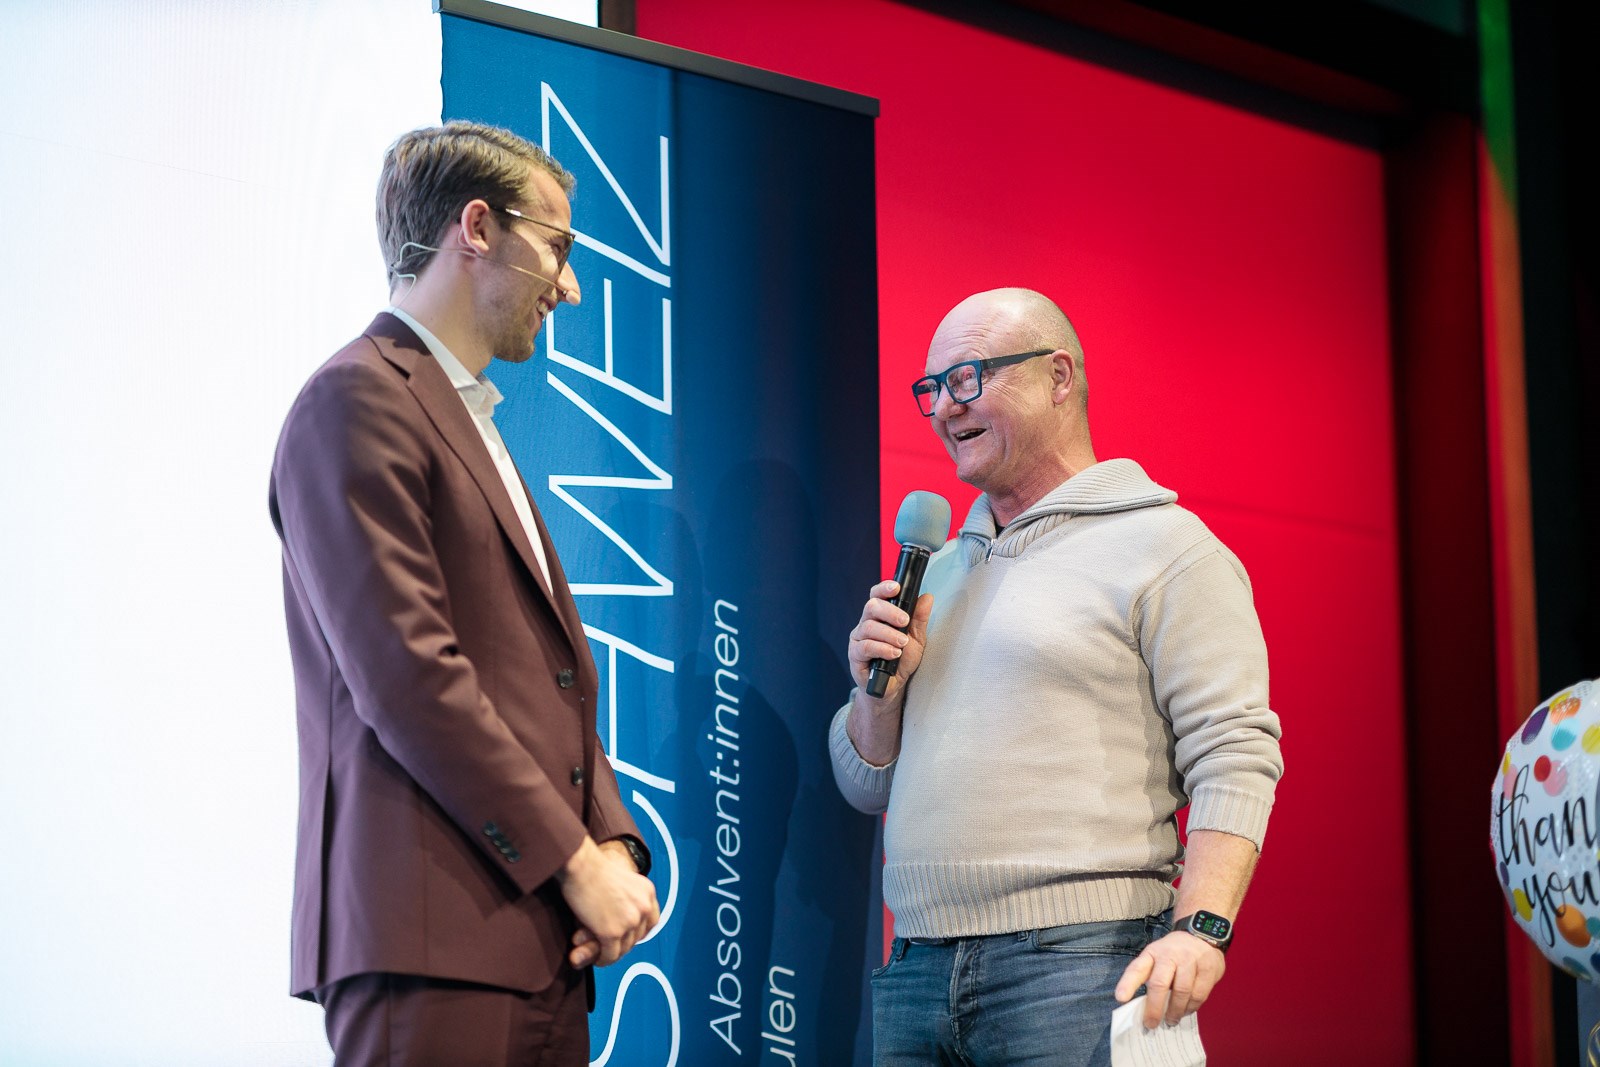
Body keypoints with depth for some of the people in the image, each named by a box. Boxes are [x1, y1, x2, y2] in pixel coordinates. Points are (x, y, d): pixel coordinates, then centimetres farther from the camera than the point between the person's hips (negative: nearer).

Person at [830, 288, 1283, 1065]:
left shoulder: (1163, 548, 0)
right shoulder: (938, 569, 21)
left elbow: (1233, 759, -11)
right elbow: (868, 785, 23)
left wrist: (1199, 926, -23)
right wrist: (879, 688, 3)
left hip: (1077, 966, -6)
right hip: (916, 970, 6)